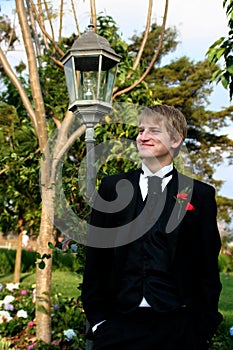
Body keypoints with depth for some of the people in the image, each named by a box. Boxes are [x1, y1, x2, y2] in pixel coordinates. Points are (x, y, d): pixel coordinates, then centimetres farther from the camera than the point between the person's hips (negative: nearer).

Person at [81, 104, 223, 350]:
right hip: (118, 323, 2)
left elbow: (207, 267, 2)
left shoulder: (200, 195, 2)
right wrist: (96, 319, 3)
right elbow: (95, 256, 7)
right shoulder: (112, 186, 6)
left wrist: (205, 328, -1)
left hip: (176, 327, -1)